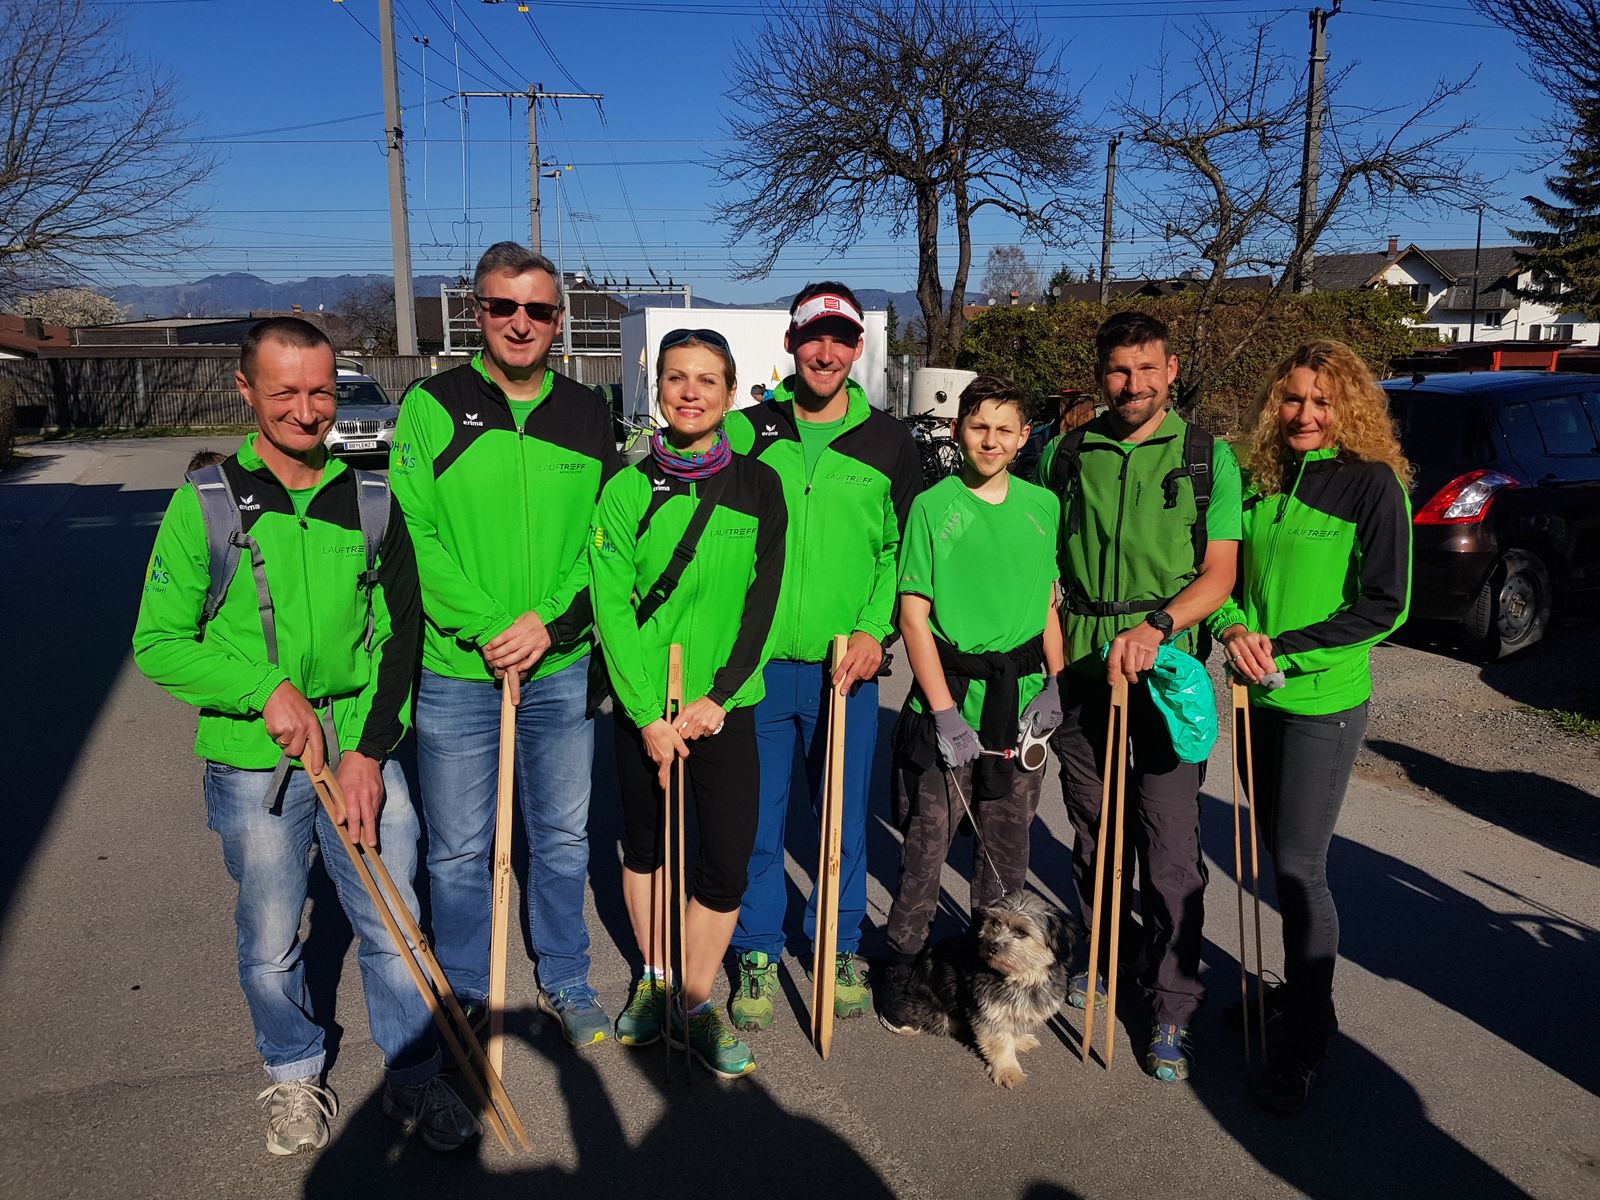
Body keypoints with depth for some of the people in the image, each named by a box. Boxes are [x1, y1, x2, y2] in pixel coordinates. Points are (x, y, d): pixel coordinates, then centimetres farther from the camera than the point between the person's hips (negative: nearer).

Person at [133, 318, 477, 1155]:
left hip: (364, 754, 1)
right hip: (254, 767, -1)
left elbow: (399, 634, 3)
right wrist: (268, 690, -16)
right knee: (270, 941, 13)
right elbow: (159, 642, -2)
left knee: (393, 927, 7)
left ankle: (414, 1080, 29)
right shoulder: (206, 502, -4)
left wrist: (370, 750, -5)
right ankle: (293, 1077, 39)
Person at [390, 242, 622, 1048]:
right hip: (455, 671, -2)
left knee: (563, 837, 16)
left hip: (564, 670, 2)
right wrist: (486, 627, -17)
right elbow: (413, 535, -9)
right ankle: (465, 996, 32)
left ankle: (565, 982, 36)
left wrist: (551, 622, -13)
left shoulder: (588, 416, 4)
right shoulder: (431, 405, -4)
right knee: (459, 850, 10)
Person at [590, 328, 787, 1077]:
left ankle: (697, 1009, 18)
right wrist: (649, 715, -11)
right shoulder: (627, 489, -2)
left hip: (724, 704, 0)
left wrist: (718, 697, -11)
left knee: (726, 862, -2)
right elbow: (611, 607, -5)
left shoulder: (757, 485, 0)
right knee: (645, 848, 15)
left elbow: (763, 600, -3)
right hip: (643, 706, 1)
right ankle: (654, 979, 38)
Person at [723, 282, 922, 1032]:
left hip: (846, 668, 0)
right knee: (756, 821, 8)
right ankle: (759, 954, 26)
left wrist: (874, 629, -6)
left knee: (844, 816, 11)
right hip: (755, 662, 0)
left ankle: (842, 949, 30)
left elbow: (905, 548, 7)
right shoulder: (746, 431, 3)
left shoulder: (887, 442, 4)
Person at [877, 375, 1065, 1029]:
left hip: (1021, 704, 4)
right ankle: (902, 970, 19)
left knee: (1007, 851, 13)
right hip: (946, 700, -3)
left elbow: (1051, 601, 14)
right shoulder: (933, 507, -5)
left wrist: (1056, 683, 2)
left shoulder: (1043, 505, 7)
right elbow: (913, 614, -7)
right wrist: (944, 710, -13)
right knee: (925, 845, 2)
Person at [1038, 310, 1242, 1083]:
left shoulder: (1208, 457, 1)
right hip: (1080, 665, 3)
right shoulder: (1066, 454, 7)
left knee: (1170, 840, -3)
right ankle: (1102, 953, 35)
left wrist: (1154, 627, -19)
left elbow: (1219, 574, -4)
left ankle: (1173, 1008, 9)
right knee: (1092, 826, 14)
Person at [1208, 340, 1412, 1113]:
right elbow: (1227, 574, 12)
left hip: (1325, 699, -6)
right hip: (1259, 695, 6)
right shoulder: (1261, 479, 7)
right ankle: (1302, 994, 35)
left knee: (1300, 866, -4)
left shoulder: (1371, 483, -9)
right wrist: (1232, 628, -9)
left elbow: (1384, 606, -11)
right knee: (1275, 853, 15)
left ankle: (1304, 1045, 12)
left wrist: (1284, 647, -15)